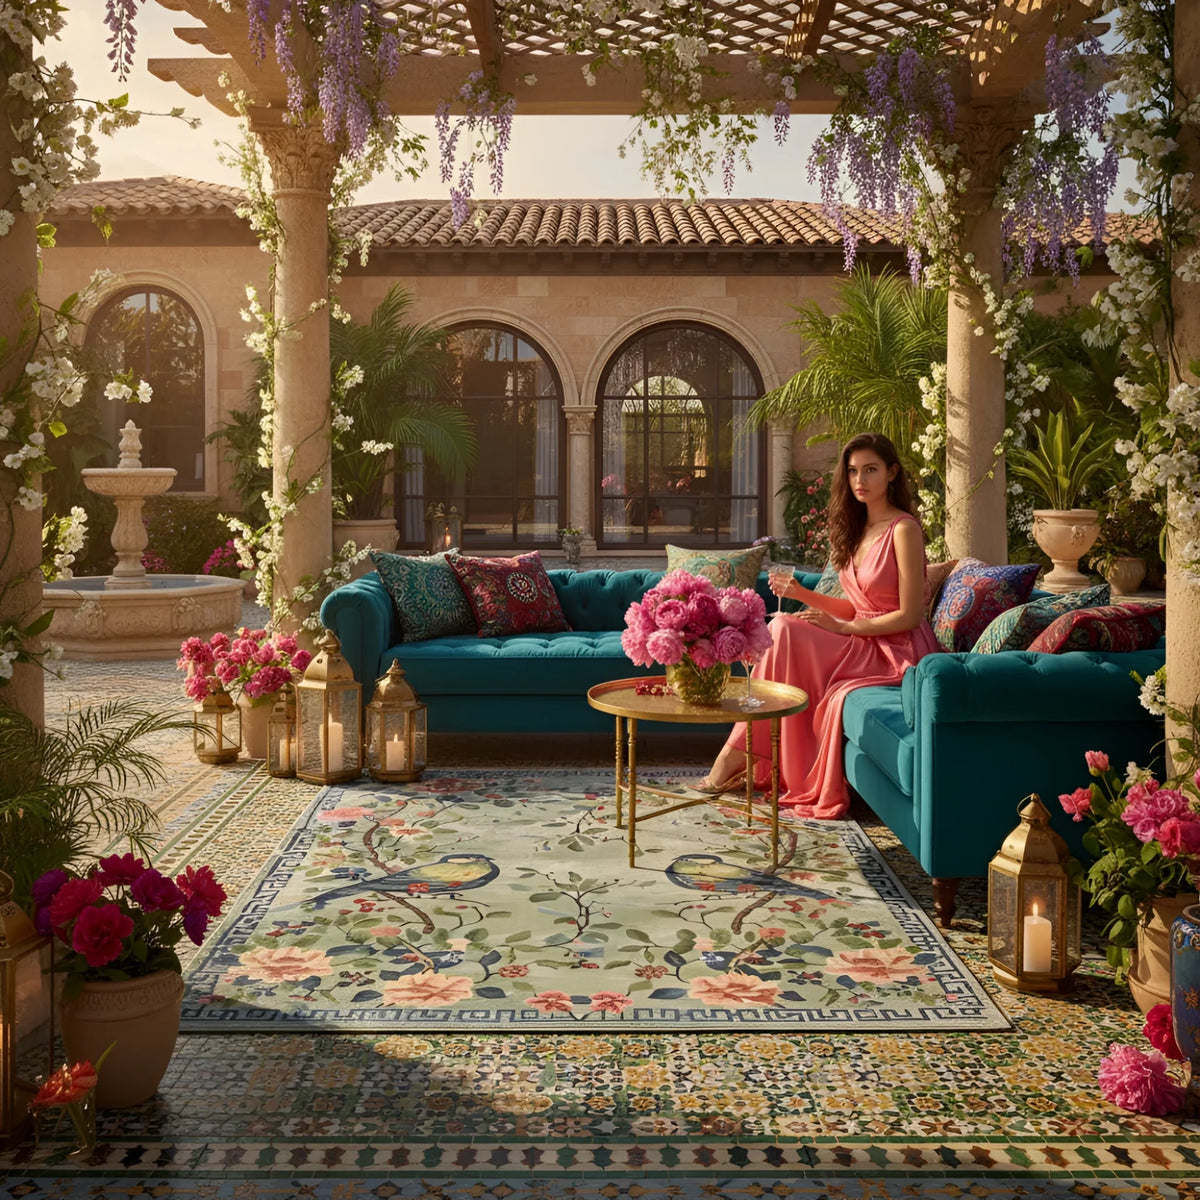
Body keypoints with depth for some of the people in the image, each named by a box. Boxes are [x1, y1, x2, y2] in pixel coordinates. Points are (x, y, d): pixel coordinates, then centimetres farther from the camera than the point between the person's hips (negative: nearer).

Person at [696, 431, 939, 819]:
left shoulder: (903, 530, -12)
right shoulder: (857, 529, 14)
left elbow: (909, 615, -15)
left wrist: (843, 628, -14)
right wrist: (803, 594, 1)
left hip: (898, 652, -8)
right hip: (864, 642, 8)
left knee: (784, 631, -23)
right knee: (782, 629, -15)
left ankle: (736, 756, -14)